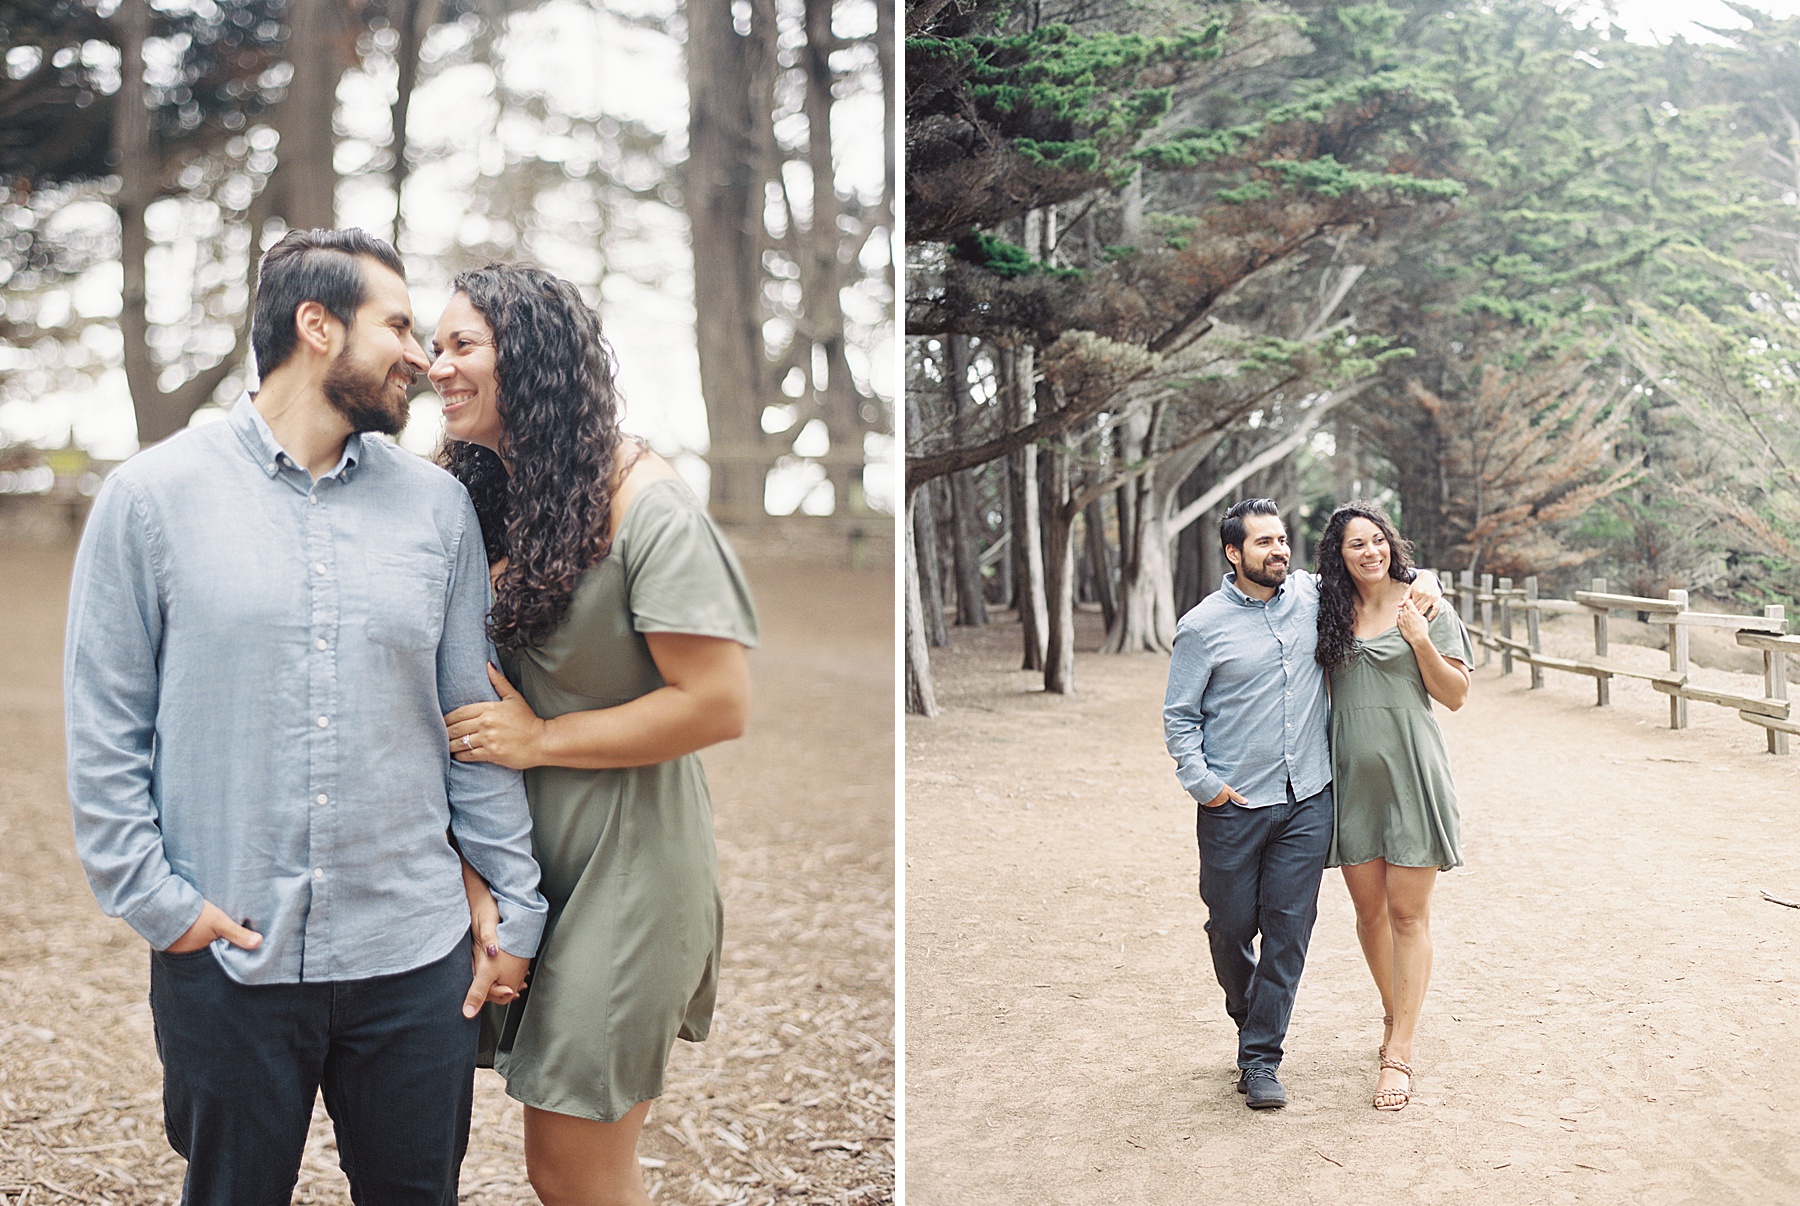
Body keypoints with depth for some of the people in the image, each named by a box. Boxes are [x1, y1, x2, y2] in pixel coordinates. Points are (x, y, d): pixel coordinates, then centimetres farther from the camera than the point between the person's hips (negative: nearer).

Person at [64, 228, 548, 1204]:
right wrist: (155, 898, -7)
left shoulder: (438, 507, 4)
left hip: (414, 955, 2)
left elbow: (476, 722, 7)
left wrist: (518, 907, 4)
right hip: (223, 959, -2)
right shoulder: (153, 495, -2)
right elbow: (103, 726, 0)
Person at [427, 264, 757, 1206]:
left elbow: (718, 704, -22)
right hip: (524, 847, 8)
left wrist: (540, 739, -16)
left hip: (625, 862, -7)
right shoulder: (491, 495, 7)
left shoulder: (644, 508, -18)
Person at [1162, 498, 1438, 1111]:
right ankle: (1249, 1021, 36)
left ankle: (1260, 1057, 10)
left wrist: (1421, 582, 4)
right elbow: (1179, 717, 1)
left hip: (1307, 801, 2)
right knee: (1231, 927, 7)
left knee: (1289, 929, -1)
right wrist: (1201, 783, -9)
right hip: (1234, 806, -2)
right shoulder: (1203, 625, -4)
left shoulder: (1312, 596, 5)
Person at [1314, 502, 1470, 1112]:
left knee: (1408, 913, -2)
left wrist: (1421, 642, -15)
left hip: (1412, 774, -3)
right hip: (1353, 777, 3)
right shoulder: (1330, 611, 6)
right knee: (1369, 908, 12)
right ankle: (1397, 1013, 35)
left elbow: (1456, 694, -1)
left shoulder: (1424, 606, -1)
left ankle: (1398, 1052, 1)